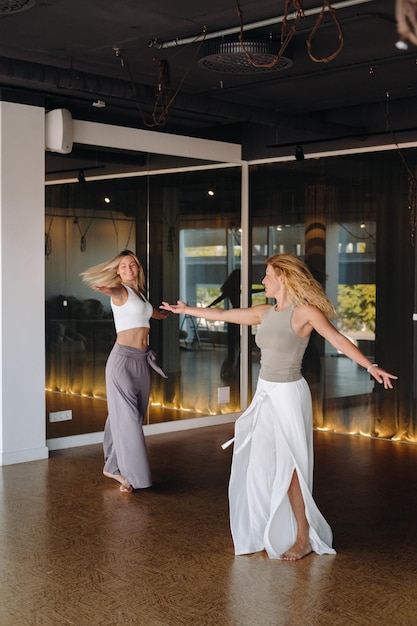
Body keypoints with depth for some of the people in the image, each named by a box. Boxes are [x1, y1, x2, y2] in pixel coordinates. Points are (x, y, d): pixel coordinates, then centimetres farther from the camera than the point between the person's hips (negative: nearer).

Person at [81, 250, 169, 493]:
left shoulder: (139, 292, 17)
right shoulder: (121, 291, -6)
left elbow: (149, 312, 39)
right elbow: (115, 291, -31)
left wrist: (165, 312, 56)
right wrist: (108, 289, -51)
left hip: (142, 360, 8)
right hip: (123, 359, -8)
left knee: (134, 416, 11)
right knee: (128, 418, -6)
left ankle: (114, 467, 20)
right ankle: (131, 474, -1)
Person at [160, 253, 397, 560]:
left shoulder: (306, 311, -12)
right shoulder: (265, 312, 7)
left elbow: (339, 340, -22)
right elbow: (224, 315, 17)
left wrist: (371, 366, -34)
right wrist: (186, 309, 25)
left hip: (288, 395, -7)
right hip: (266, 393, 7)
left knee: (288, 468, -1)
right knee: (262, 466, 11)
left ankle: (304, 540, 13)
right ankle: (271, 534, 26)